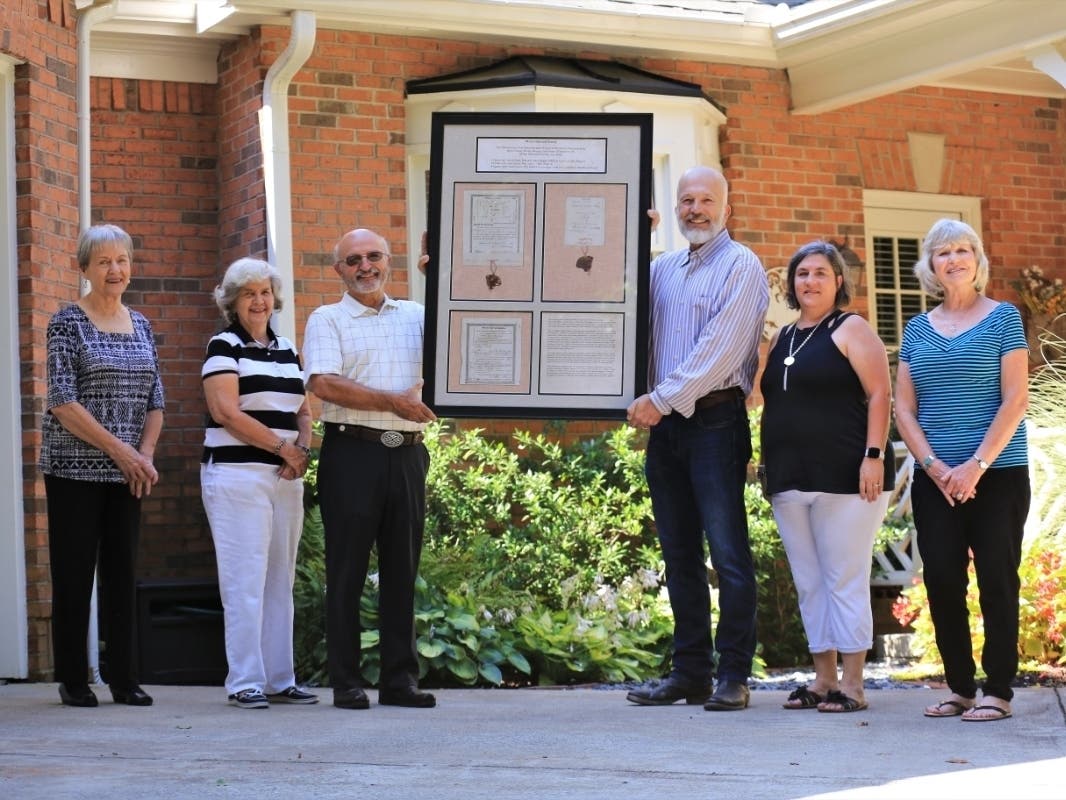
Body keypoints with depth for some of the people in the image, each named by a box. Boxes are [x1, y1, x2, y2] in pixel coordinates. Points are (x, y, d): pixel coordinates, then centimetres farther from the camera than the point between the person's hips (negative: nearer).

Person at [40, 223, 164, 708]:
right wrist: (118, 449, -15)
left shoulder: (140, 326, 12)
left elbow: (154, 400, 14)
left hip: (125, 472, 5)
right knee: (74, 573, -1)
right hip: (74, 468, -5)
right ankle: (73, 681, 7)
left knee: (122, 572, 6)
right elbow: (63, 401, -12)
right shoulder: (68, 323, -5)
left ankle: (124, 679, 11)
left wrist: (145, 454, -2)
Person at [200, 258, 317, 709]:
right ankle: (244, 683, -4)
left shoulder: (287, 350, 18)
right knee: (245, 581, -8)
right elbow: (227, 412, -12)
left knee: (280, 581, 8)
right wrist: (284, 447, -12)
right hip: (237, 475, -6)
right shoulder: (224, 347, -2)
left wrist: (302, 449, -2)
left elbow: (303, 411, 18)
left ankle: (279, 679, 13)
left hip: (286, 477, 6)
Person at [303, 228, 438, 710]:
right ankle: (345, 682, 5)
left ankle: (400, 679, 12)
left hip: (407, 454, 4)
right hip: (353, 453, -3)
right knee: (347, 570, 0)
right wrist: (394, 402, -15)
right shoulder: (327, 320, 5)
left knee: (402, 570, 7)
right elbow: (324, 383, -9)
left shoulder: (416, 316, 17)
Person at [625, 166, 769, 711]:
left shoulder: (740, 266, -3)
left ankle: (734, 676, -4)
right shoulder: (662, 268, 18)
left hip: (715, 420, -7)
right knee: (679, 554, 9)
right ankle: (689, 673, 15)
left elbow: (720, 347, -13)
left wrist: (664, 399, -16)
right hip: (664, 423, 7)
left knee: (727, 551, -6)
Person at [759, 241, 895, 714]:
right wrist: (772, 472, 16)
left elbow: (879, 394, -8)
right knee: (809, 583, 9)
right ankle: (824, 678, 16)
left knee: (846, 581, -5)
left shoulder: (851, 330, 0)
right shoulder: (782, 339, 18)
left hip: (844, 479, -7)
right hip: (791, 481, 7)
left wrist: (874, 456, -18)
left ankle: (852, 685, -2)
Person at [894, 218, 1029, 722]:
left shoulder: (1002, 319, 1)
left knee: (997, 580, -3)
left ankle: (998, 690, 2)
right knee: (942, 581, 0)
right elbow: (904, 408, 8)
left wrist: (977, 465, -14)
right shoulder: (917, 330, 11)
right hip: (934, 480, 4)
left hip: (997, 474, -3)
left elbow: (1015, 401, -6)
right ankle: (959, 686, 11)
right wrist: (934, 466, -7)